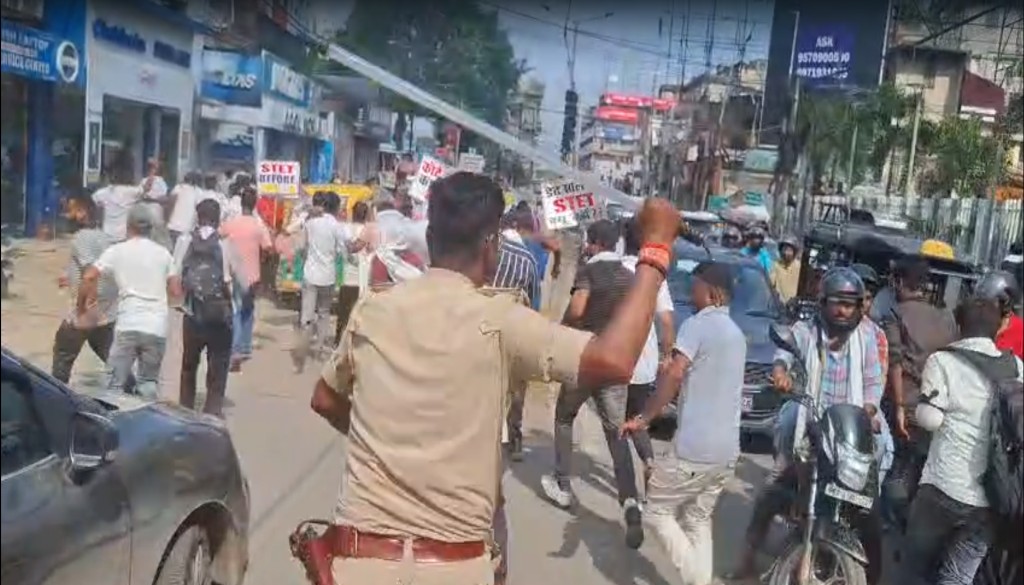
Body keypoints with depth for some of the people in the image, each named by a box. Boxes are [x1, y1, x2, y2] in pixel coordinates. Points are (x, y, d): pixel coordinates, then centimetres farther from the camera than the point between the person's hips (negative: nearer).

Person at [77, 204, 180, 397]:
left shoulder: (117, 251, 4)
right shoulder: (163, 253, 10)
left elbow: (88, 277, -5)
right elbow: (176, 291, 11)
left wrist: (82, 310, 8)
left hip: (128, 326, -2)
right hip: (157, 328, 2)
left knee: (115, 385, 7)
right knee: (148, 383, 15)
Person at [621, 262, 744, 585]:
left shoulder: (698, 324, -11)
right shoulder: (736, 333, 17)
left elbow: (674, 375, -21)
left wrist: (643, 418, -16)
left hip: (695, 449, -8)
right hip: (727, 451, 8)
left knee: (656, 510, 5)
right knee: (699, 521, 18)